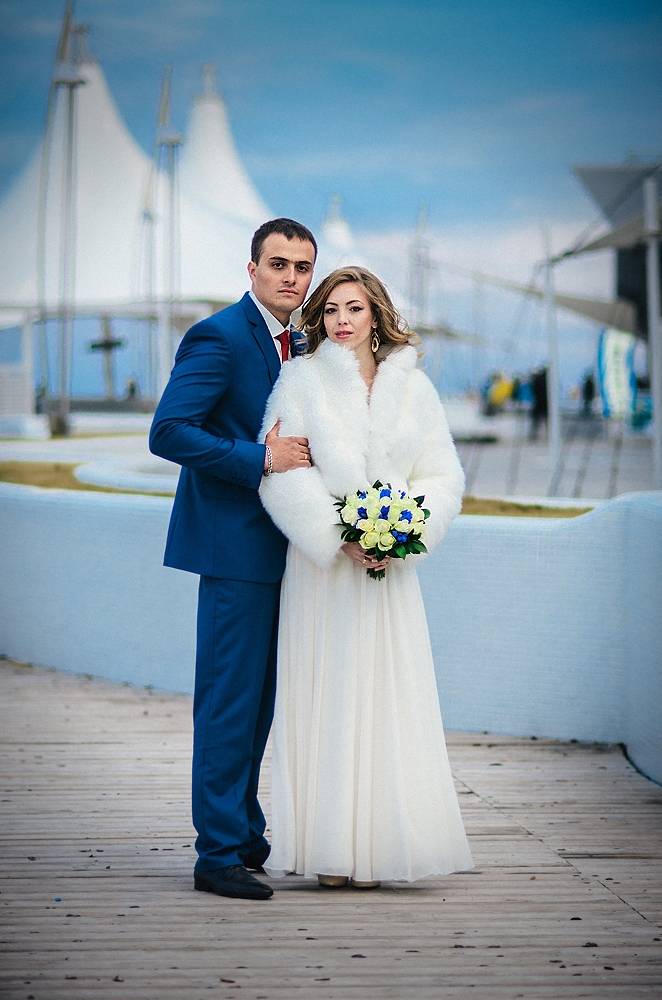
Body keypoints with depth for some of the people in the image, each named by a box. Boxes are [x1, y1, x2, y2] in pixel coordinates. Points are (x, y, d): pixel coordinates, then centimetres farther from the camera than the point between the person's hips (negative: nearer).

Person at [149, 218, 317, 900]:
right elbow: (167, 432, -21)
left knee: (258, 697, 16)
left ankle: (245, 833, 27)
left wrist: (302, 453, 5)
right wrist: (261, 458, -23)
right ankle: (219, 854, 0)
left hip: (272, 546, 9)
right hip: (235, 545, -9)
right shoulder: (219, 337, -13)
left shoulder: (289, 343, 15)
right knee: (229, 698, -6)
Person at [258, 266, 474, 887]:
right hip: (321, 560, -2)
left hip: (389, 568, 2)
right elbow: (282, 472, -6)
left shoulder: (412, 386, 9)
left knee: (386, 697, 0)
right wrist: (340, 537, -14)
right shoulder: (301, 379, 2)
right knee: (324, 696, -3)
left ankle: (378, 845, 5)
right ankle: (328, 848, 0)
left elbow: (443, 476, 7)